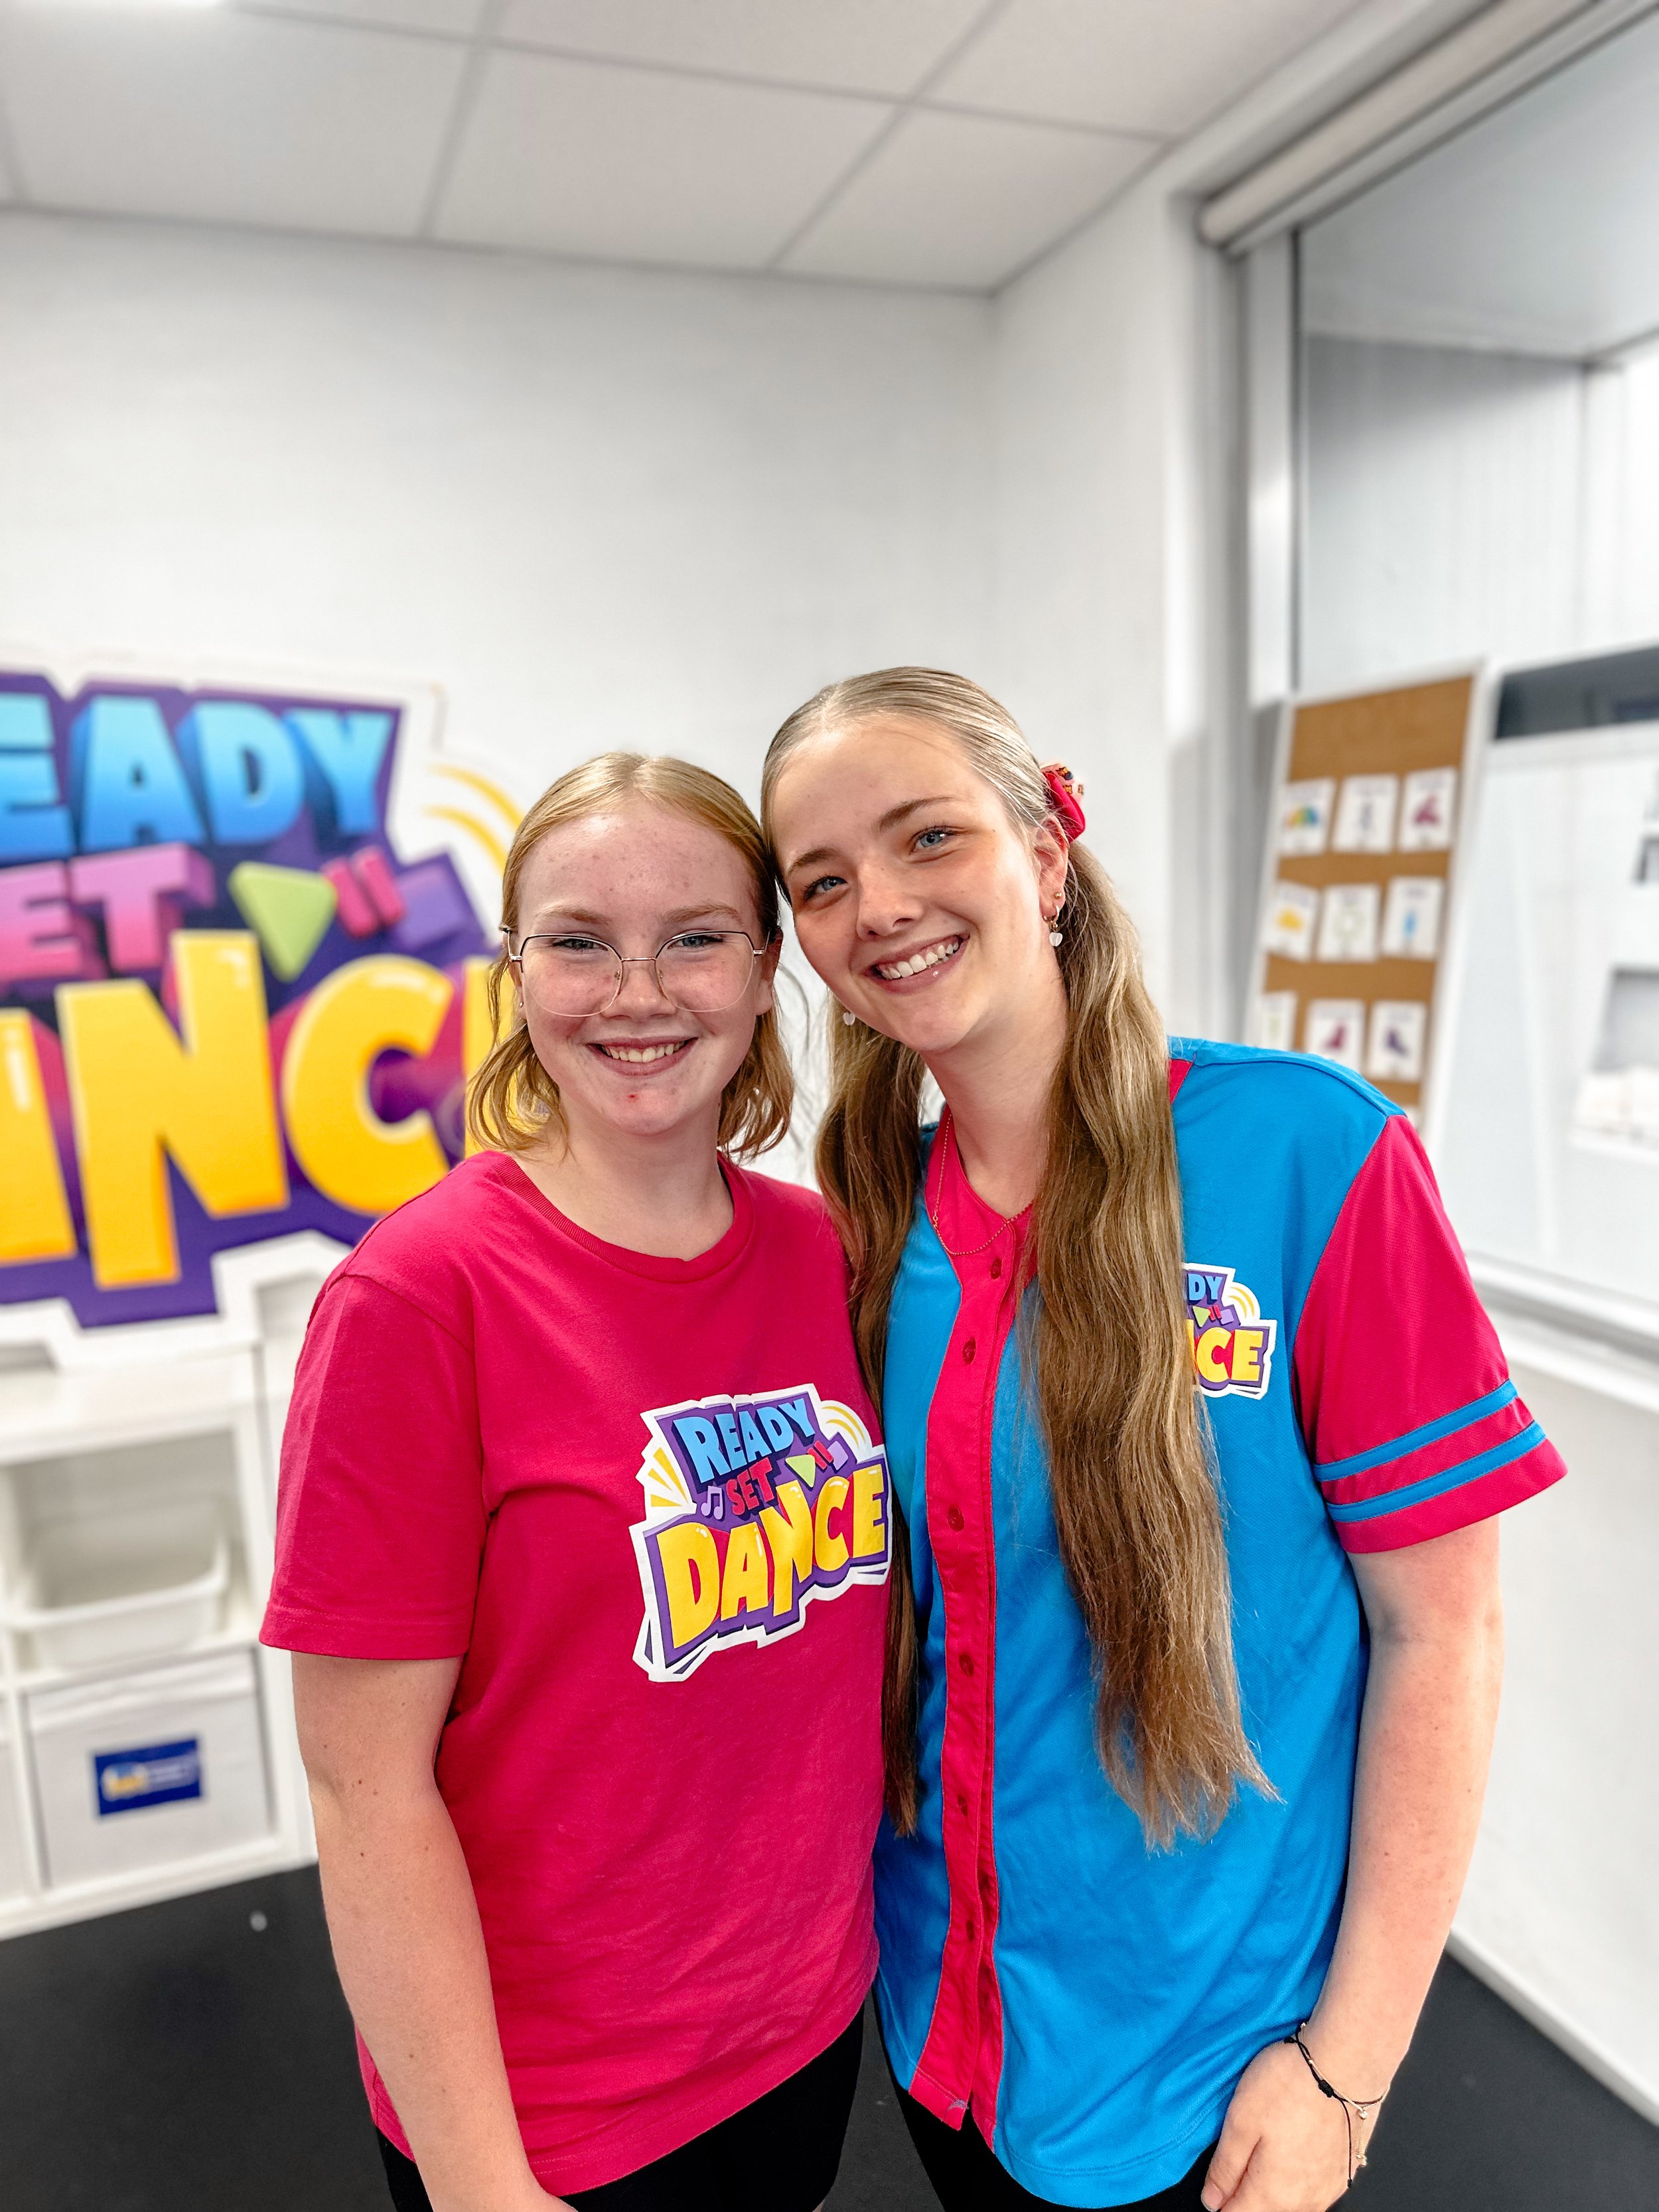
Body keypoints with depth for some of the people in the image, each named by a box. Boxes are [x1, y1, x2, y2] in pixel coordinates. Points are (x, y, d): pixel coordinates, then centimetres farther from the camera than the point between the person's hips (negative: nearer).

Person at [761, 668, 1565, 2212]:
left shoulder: (1307, 1152, -19)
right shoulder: (868, 1223, -6)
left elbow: (1440, 1630, -15)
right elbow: (875, 1607, 5)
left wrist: (1349, 2059, -12)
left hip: (1214, 2058, -3)